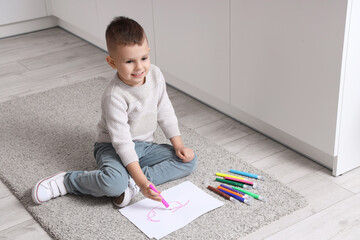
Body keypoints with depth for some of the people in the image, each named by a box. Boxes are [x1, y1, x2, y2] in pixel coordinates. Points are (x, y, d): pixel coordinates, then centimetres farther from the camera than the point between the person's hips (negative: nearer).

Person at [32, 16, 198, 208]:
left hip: (145, 145, 7)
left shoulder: (155, 74, -7)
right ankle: (64, 182, -11)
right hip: (113, 147, -7)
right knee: (114, 181, -37)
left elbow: (165, 112, 7)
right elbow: (122, 142, -28)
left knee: (189, 161, -10)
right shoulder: (114, 97, -26)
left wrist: (178, 144, 0)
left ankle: (131, 183, -21)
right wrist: (142, 181, -34)